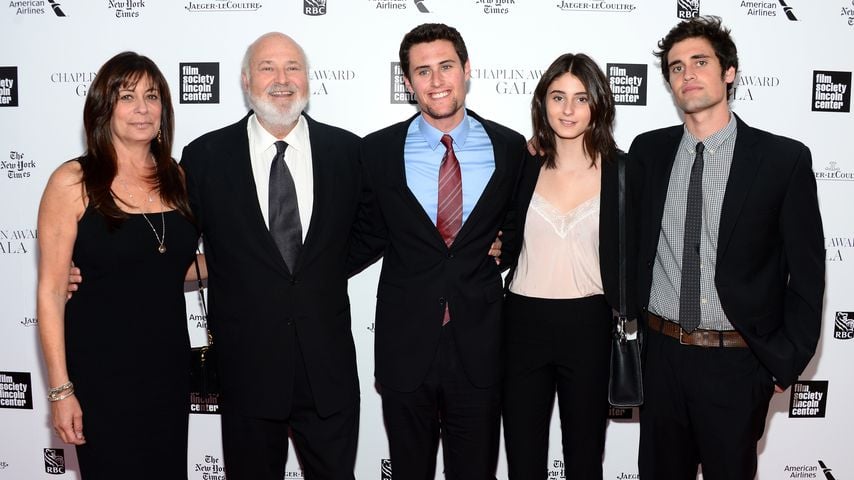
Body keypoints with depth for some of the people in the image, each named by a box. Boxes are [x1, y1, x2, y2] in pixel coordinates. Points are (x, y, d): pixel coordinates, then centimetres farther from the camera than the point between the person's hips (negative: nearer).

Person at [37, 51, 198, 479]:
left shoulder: (175, 178, 6)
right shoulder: (72, 182, -8)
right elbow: (51, 292, -9)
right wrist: (60, 389, -11)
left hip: (170, 367, 5)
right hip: (101, 375, -4)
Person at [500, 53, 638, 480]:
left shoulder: (621, 171, -2)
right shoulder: (522, 166, 2)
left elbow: (629, 258, 1)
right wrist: (498, 250, -6)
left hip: (588, 327, -1)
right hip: (523, 324, 1)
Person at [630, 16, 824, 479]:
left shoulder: (785, 159, -6)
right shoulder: (647, 150, 2)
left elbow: (806, 270, -3)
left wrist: (787, 363, -3)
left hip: (737, 361, -2)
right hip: (660, 354, 3)